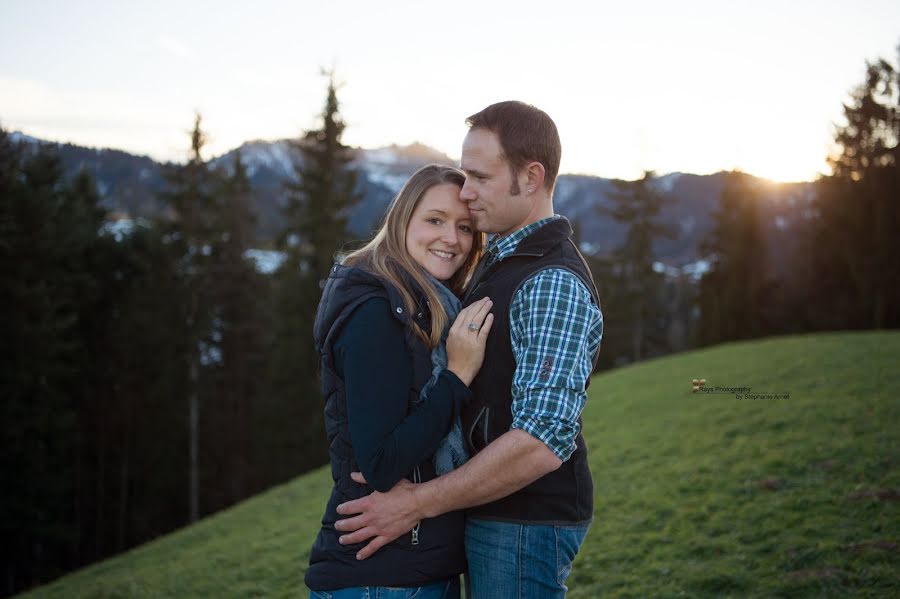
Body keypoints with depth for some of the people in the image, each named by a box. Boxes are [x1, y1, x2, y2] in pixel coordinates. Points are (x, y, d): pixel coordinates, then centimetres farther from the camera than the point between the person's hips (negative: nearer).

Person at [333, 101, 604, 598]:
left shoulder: (554, 285, -20)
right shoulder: (499, 261, 12)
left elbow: (543, 441, -28)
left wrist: (418, 503, -24)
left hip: (526, 523, -9)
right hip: (492, 517, 9)